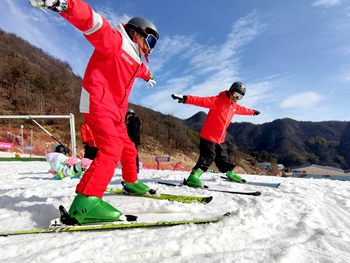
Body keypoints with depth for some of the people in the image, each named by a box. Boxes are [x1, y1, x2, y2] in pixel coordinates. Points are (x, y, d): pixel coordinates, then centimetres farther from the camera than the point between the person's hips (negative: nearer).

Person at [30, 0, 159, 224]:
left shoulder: (135, 59, 24)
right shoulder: (114, 41, -3)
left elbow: (141, 70, 50)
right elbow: (91, 22, -23)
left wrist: (148, 77, 71)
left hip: (115, 111, 10)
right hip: (98, 103, -9)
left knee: (128, 149, 17)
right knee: (112, 147, -28)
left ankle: (132, 183, 38)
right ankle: (86, 203, -32)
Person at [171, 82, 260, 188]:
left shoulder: (234, 106, 12)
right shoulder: (218, 100, -16)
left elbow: (242, 109, 35)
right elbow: (202, 100, -29)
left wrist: (252, 112, 52)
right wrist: (185, 98, -43)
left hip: (220, 139, 8)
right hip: (208, 137, -7)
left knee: (223, 159, 19)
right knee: (208, 158, -16)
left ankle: (230, 174, 42)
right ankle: (193, 177, -13)